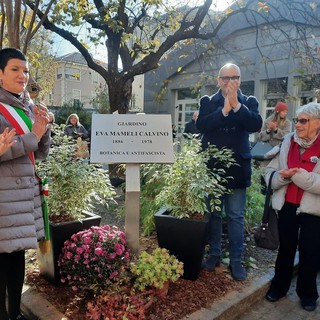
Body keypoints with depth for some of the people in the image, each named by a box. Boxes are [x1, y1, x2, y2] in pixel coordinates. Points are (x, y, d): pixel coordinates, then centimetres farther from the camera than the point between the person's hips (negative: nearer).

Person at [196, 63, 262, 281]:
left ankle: (236, 260, 19)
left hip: (237, 168, 0)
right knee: (213, 214, 12)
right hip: (212, 167, 1)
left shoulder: (249, 102, 3)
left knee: (236, 216, 7)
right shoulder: (208, 102, 3)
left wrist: (236, 105, -21)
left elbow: (256, 125, -14)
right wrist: (224, 109, -22)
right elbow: (201, 125, -14)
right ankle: (214, 254, 28)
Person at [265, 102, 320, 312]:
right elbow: (270, 174, 0)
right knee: (285, 247, 16)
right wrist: (283, 176, -18)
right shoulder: (288, 141, -1)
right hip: (287, 205, 3)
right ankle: (279, 286, 35)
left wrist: (299, 175, -27)